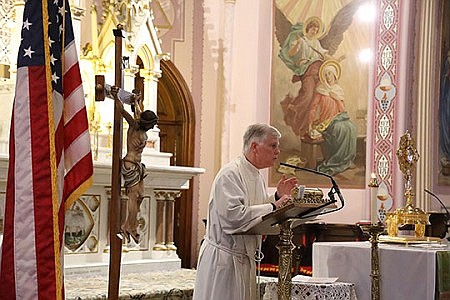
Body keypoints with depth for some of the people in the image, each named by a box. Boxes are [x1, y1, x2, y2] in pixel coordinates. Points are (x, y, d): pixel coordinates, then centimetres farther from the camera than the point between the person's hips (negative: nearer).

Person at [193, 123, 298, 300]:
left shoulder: (257, 176, 13)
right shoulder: (230, 174, -17)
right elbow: (233, 215, -29)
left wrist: (277, 197, 6)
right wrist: (272, 207, -23)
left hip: (245, 258, 9)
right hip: (224, 257, -9)